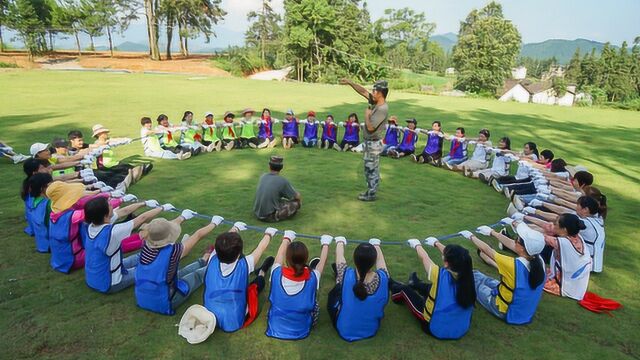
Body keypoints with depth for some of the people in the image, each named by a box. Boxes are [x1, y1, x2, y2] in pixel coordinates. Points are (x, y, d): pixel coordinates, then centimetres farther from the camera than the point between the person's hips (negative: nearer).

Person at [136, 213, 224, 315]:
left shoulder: (146, 246, -15)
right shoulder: (173, 251, -30)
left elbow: (163, 228, 4)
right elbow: (198, 235, -14)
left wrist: (183, 217, 21)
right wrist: (214, 223, 4)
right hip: (164, 305, -5)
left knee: (181, 272, 25)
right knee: (197, 275, 16)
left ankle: (203, 261, 49)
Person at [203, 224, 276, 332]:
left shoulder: (212, 261, -18)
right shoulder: (244, 265, -24)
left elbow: (222, 245, 3)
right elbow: (261, 248, -5)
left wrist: (235, 228, 20)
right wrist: (269, 234, 15)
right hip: (235, 323, -3)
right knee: (258, 281, 13)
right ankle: (262, 273, 43)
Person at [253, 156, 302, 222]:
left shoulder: (263, 177, 5)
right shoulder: (283, 181, -13)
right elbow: (297, 196, 0)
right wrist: (300, 200, 23)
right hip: (270, 217, -7)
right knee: (296, 202, 1)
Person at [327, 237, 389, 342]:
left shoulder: (346, 276, -32)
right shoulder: (383, 278, -27)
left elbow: (340, 256, -9)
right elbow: (380, 259, -3)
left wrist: (340, 242, 12)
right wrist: (376, 245, 17)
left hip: (344, 331, -2)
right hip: (371, 331, 2)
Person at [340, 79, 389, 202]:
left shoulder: (382, 109, -24)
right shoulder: (375, 102, 3)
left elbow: (370, 127, -28)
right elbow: (363, 91, 12)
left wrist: (367, 115, -13)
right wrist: (350, 82, 9)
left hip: (374, 143, -9)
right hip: (369, 142, 9)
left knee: (372, 169, 1)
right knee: (369, 169, 19)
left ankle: (371, 195, 13)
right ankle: (370, 191, 32)